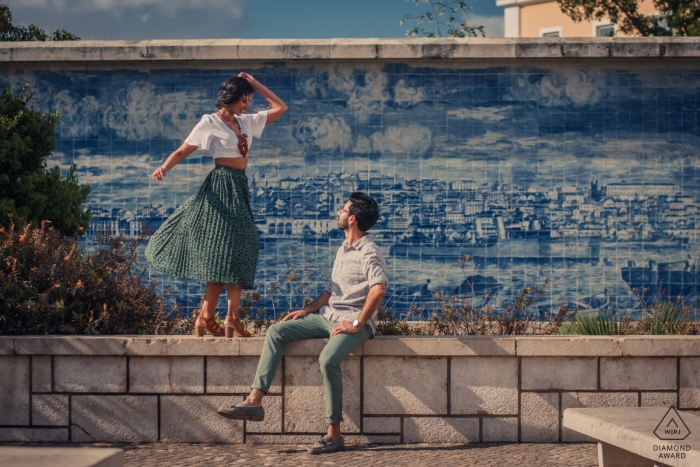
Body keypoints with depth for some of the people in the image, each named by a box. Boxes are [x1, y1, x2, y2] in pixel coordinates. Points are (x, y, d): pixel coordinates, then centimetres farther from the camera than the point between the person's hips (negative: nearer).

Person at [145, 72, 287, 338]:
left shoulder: (247, 122, 16)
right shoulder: (210, 123, -4)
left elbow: (280, 108, 21)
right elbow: (183, 151, -6)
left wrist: (254, 83, 15)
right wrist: (164, 168, -24)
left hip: (239, 189, 8)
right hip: (222, 186, -8)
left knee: (227, 255, 4)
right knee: (223, 251, -11)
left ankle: (207, 318, 4)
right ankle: (231, 320, -12)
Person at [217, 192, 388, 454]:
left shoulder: (368, 252, -12)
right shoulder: (343, 250, 19)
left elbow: (379, 288, -27)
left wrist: (356, 324, -25)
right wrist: (306, 311, 11)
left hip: (353, 322, -9)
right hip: (327, 315, 9)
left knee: (328, 359, -35)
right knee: (276, 332, -6)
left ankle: (334, 435, -25)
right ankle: (255, 401, -15)